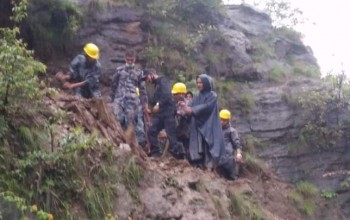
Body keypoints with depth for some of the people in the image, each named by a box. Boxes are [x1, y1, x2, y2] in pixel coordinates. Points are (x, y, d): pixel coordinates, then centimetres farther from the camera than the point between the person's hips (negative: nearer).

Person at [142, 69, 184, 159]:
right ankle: (155, 153, 4)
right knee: (152, 131, 0)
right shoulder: (157, 84, 24)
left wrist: (158, 104, -21)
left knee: (171, 134, -10)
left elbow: (167, 94, -19)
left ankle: (178, 153, -6)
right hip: (160, 113, 9)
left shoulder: (162, 81, -4)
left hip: (168, 112, -9)